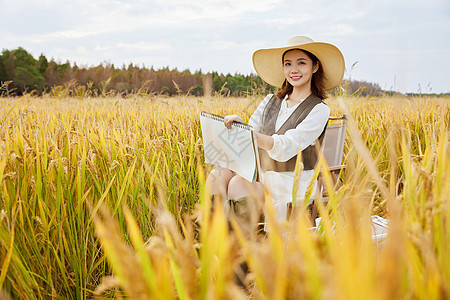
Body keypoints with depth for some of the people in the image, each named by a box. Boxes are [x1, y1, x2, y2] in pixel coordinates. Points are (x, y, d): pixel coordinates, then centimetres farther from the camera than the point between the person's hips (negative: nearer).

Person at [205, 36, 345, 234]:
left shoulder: (319, 110, -5)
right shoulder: (271, 101, 12)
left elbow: (286, 149, -19)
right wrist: (235, 127, -18)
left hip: (292, 185, -5)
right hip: (263, 176, 5)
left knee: (238, 184, -29)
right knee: (218, 175, -22)